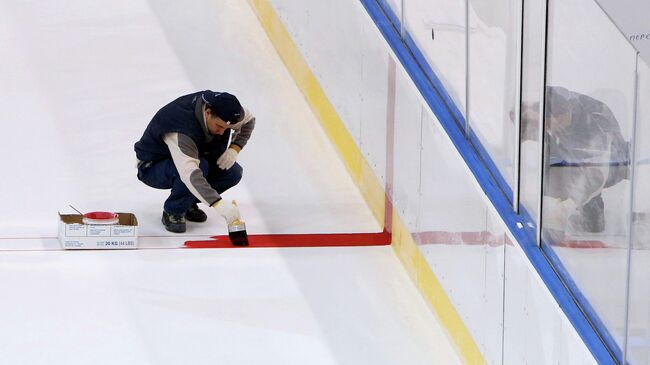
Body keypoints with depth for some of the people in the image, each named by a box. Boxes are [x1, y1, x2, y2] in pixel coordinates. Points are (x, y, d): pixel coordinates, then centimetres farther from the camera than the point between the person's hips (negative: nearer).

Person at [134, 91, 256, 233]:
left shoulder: (218, 105, -19)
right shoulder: (182, 129, -40)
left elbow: (248, 120, 3)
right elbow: (189, 173, -52)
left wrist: (235, 148, -15)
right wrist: (217, 203, -61)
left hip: (189, 159, 7)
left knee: (233, 172, -13)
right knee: (200, 167, -36)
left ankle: (189, 202, 8)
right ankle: (173, 212, -12)